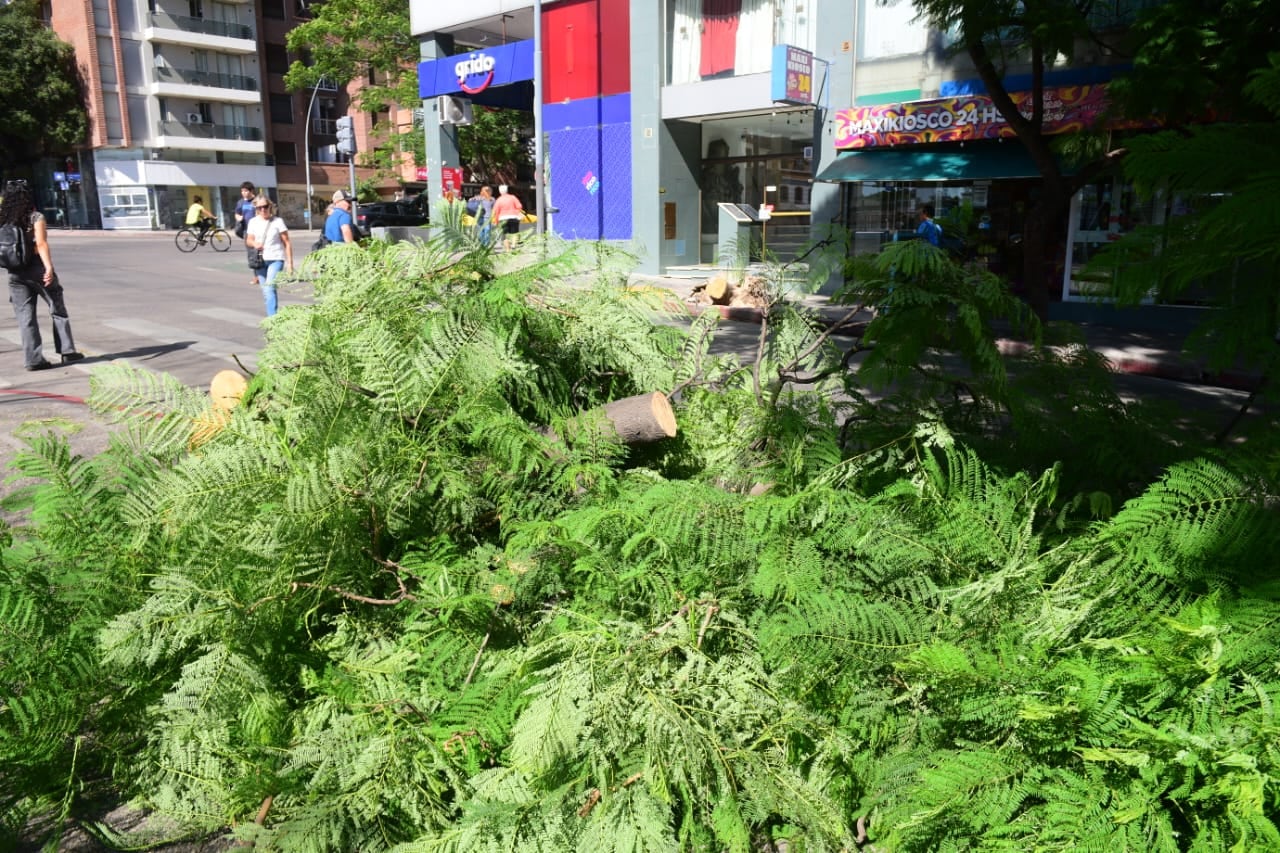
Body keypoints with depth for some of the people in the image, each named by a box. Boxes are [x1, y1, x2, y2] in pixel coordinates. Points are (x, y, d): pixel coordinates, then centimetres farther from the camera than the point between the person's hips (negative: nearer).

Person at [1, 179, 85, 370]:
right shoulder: (36, 217, -7)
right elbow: (41, 244, -18)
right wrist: (49, 267, -24)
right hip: (37, 267, -4)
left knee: (25, 316, 5)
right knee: (58, 311, 9)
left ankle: (33, 358, 3)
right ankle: (67, 351, 7)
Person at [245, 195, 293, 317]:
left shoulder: (277, 221, -4)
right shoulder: (253, 222, 7)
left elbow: (287, 243, -2)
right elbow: (248, 240, 15)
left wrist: (290, 263, -6)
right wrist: (254, 243, -10)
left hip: (275, 259, -4)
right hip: (260, 260, 4)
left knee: (269, 288, -20)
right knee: (265, 292, 9)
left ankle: (272, 317, -22)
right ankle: (272, 317, 21)